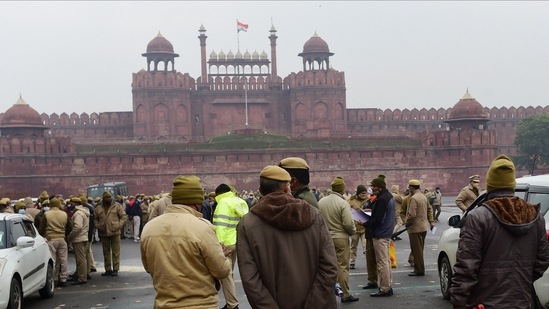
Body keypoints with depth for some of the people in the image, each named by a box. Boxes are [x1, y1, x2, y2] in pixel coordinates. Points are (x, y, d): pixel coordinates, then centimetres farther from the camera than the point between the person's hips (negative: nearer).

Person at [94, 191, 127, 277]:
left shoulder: (117, 206, 0)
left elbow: (124, 216, -1)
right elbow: (95, 219, 15)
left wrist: (119, 225, -11)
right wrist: (97, 226, -1)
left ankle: (115, 269, 4)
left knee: (115, 252, -1)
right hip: (103, 233, 3)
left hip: (115, 232, -3)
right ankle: (108, 269, 18)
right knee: (106, 252, 10)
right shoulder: (98, 208, 7)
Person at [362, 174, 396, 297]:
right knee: (386, 260, 16)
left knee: (382, 262, -6)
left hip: (380, 234, -11)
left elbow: (377, 219, -23)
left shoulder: (381, 199, -21)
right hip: (387, 232, 11)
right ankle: (388, 286, 23)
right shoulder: (389, 196, 12)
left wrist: (365, 224, -11)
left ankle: (385, 289, -2)